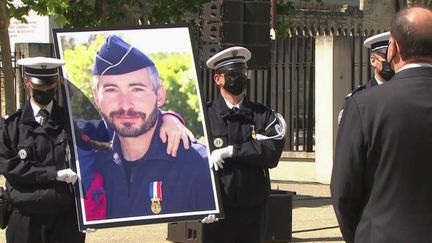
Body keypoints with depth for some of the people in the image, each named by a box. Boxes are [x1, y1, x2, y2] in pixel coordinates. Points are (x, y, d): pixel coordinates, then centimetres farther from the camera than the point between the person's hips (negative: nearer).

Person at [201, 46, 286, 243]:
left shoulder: (263, 116, 8)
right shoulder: (205, 115, 0)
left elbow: (272, 152, -8)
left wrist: (231, 151, -15)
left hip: (253, 210, 3)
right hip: (217, 212, -3)